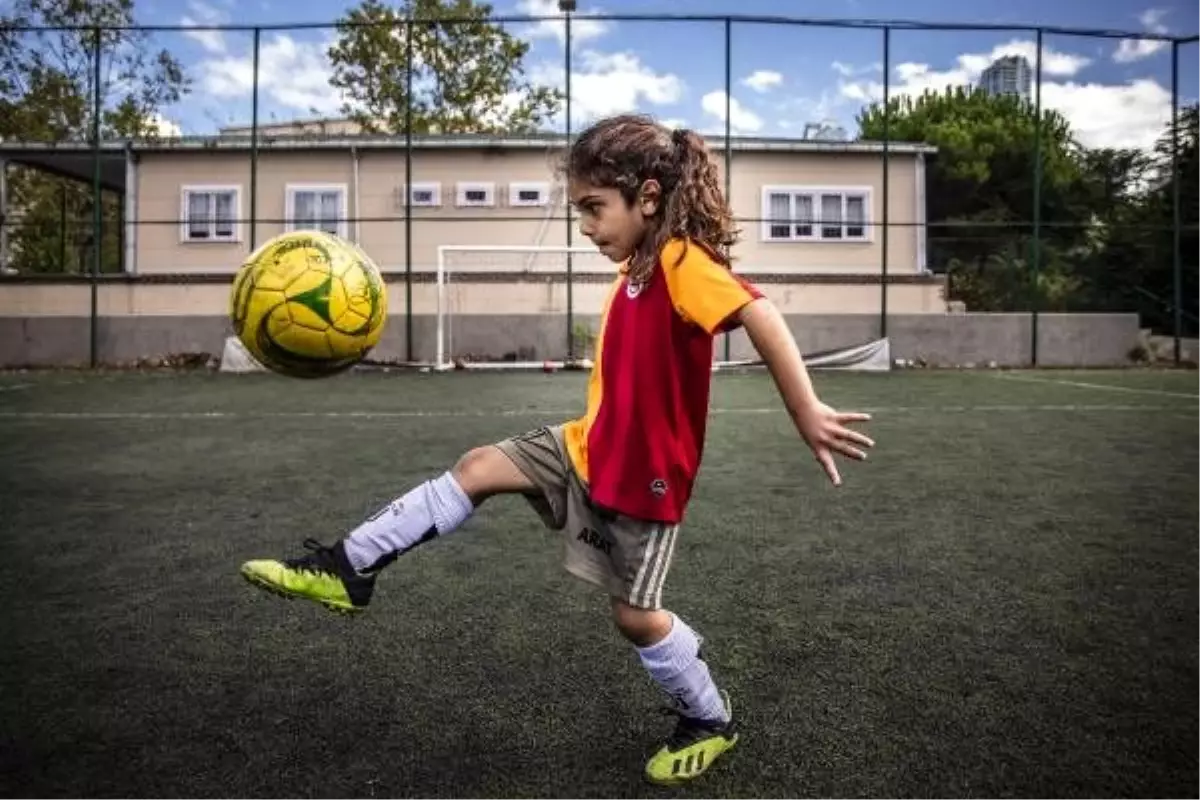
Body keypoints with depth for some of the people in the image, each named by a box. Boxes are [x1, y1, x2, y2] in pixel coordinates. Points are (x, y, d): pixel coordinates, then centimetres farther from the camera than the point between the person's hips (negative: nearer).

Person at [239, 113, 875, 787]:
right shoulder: (639, 266, 3)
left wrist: (809, 416, -42)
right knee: (478, 469, -1)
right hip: (589, 449, 8)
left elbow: (760, 315, -36)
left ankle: (711, 722, 32)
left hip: (647, 475, -7)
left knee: (636, 614, 6)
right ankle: (349, 572, 11)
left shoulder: (683, 261, -22)